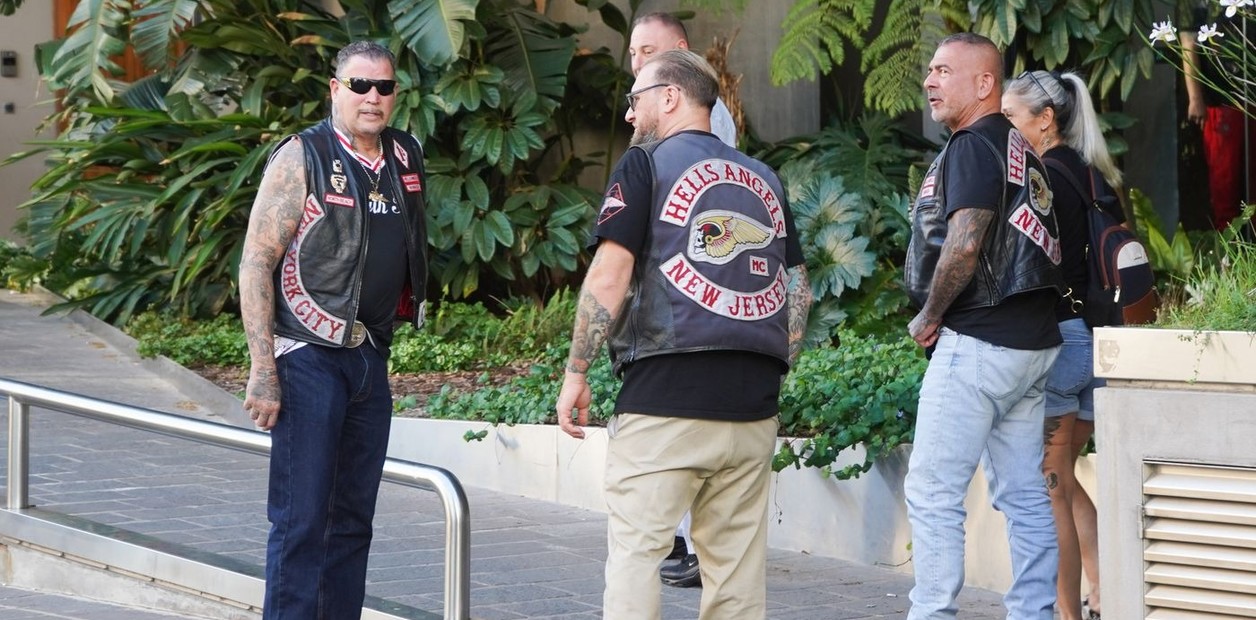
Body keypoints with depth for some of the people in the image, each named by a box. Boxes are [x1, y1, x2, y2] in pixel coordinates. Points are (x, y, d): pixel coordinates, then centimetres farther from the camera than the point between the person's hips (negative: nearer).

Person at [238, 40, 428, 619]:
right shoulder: (300, 158, -8)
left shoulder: (405, 158, 10)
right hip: (308, 357, -7)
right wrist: (262, 369, -17)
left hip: (371, 356, 7)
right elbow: (256, 262, -12)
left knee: (353, 519, 9)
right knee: (301, 518, -8)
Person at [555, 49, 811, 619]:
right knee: (738, 562, 8)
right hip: (754, 401, 5)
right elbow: (799, 289, 18)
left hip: (665, 395, -5)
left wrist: (575, 373, -3)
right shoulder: (764, 178, 18)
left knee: (635, 550, -3)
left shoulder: (645, 164, 1)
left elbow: (609, 277, -8)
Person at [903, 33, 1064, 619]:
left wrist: (928, 317, -8)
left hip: (977, 342, -10)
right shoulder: (1020, 150, 19)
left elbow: (964, 244, -21)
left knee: (932, 491, -7)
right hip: (1031, 340, 10)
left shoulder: (974, 146, -10)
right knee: (1024, 495, 10)